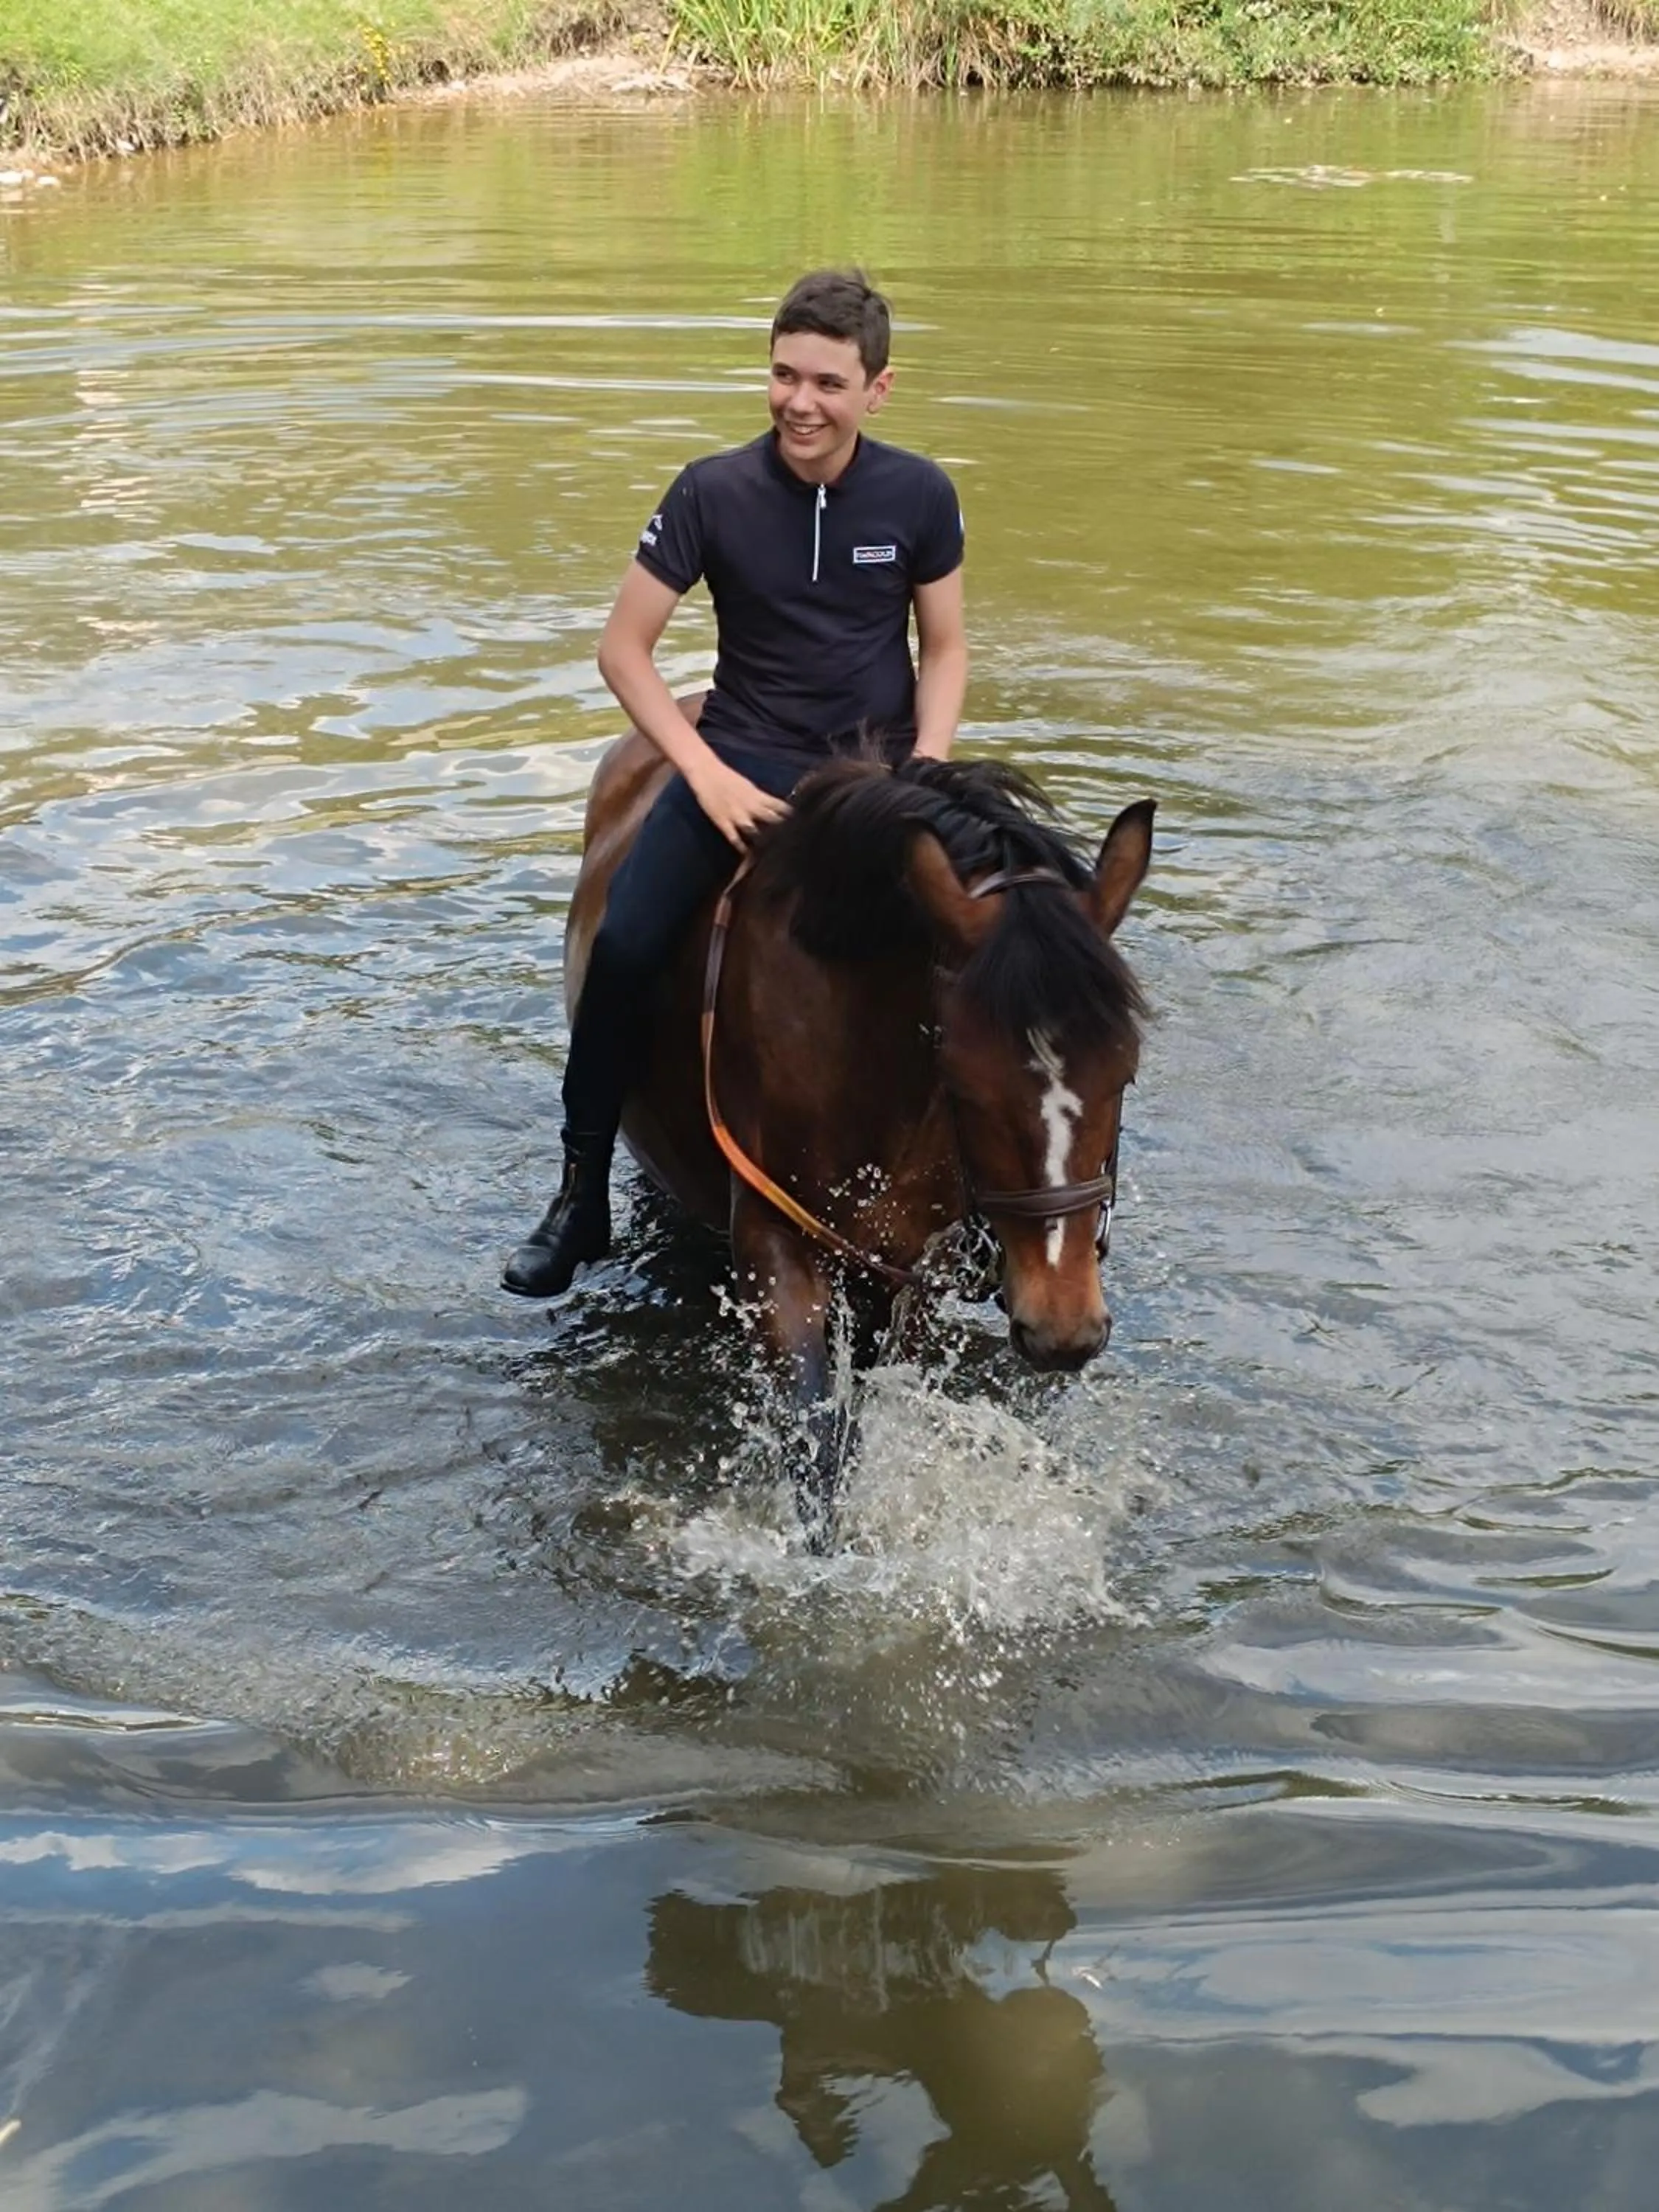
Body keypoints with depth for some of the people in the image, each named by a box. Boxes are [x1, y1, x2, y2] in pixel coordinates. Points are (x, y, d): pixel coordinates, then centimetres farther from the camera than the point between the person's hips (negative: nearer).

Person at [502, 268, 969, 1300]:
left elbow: (946, 650, 6)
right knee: (625, 947, -22)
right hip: (743, 756, -1)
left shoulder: (921, 496, -4)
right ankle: (583, 1195, -8)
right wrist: (710, 777, -14)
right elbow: (624, 648, -4)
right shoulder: (713, 492, -8)